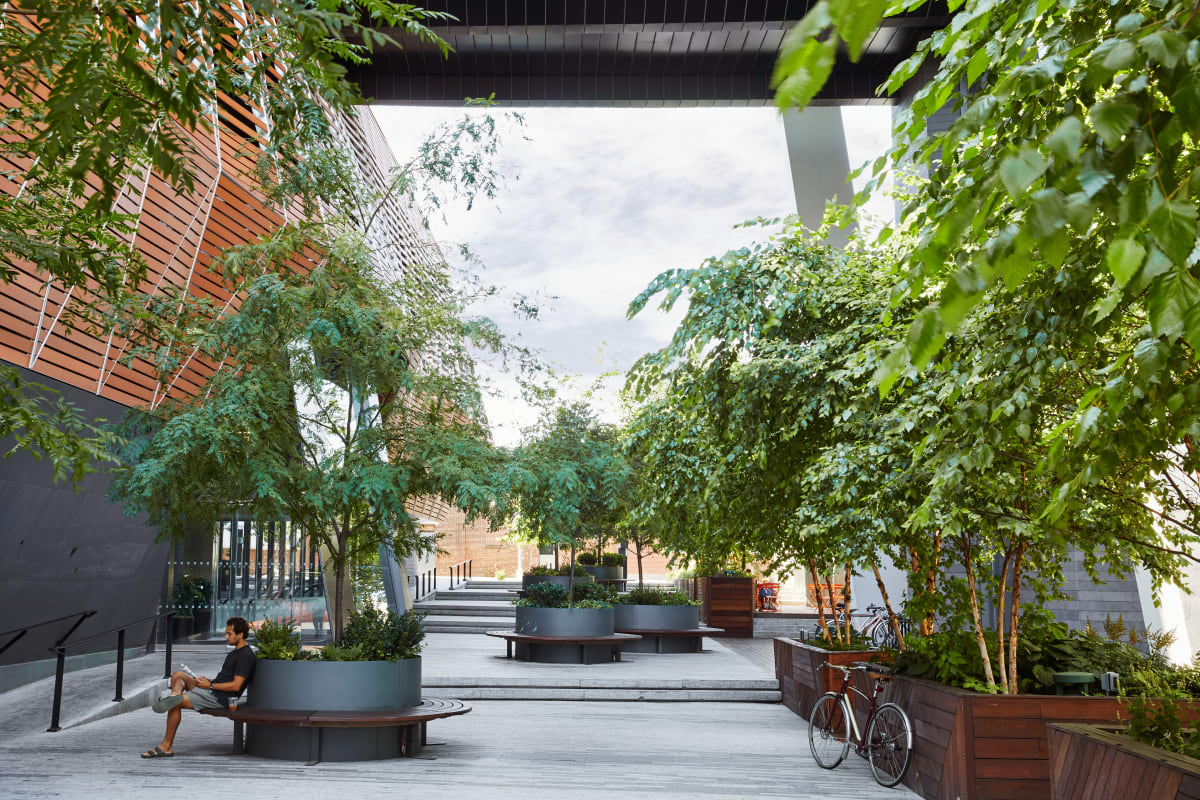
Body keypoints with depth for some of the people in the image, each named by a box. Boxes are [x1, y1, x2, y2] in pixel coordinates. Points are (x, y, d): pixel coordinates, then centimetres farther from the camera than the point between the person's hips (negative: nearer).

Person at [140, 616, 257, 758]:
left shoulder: (246, 656, -16)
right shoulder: (235, 652, 17)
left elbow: (235, 686, -21)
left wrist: (210, 685, -14)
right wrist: (208, 680, 6)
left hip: (221, 698, -10)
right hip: (212, 691, 10)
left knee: (177, 703, -13)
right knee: (178, 675, 5)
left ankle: (166, 746, -4)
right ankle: (175, 694, -27)